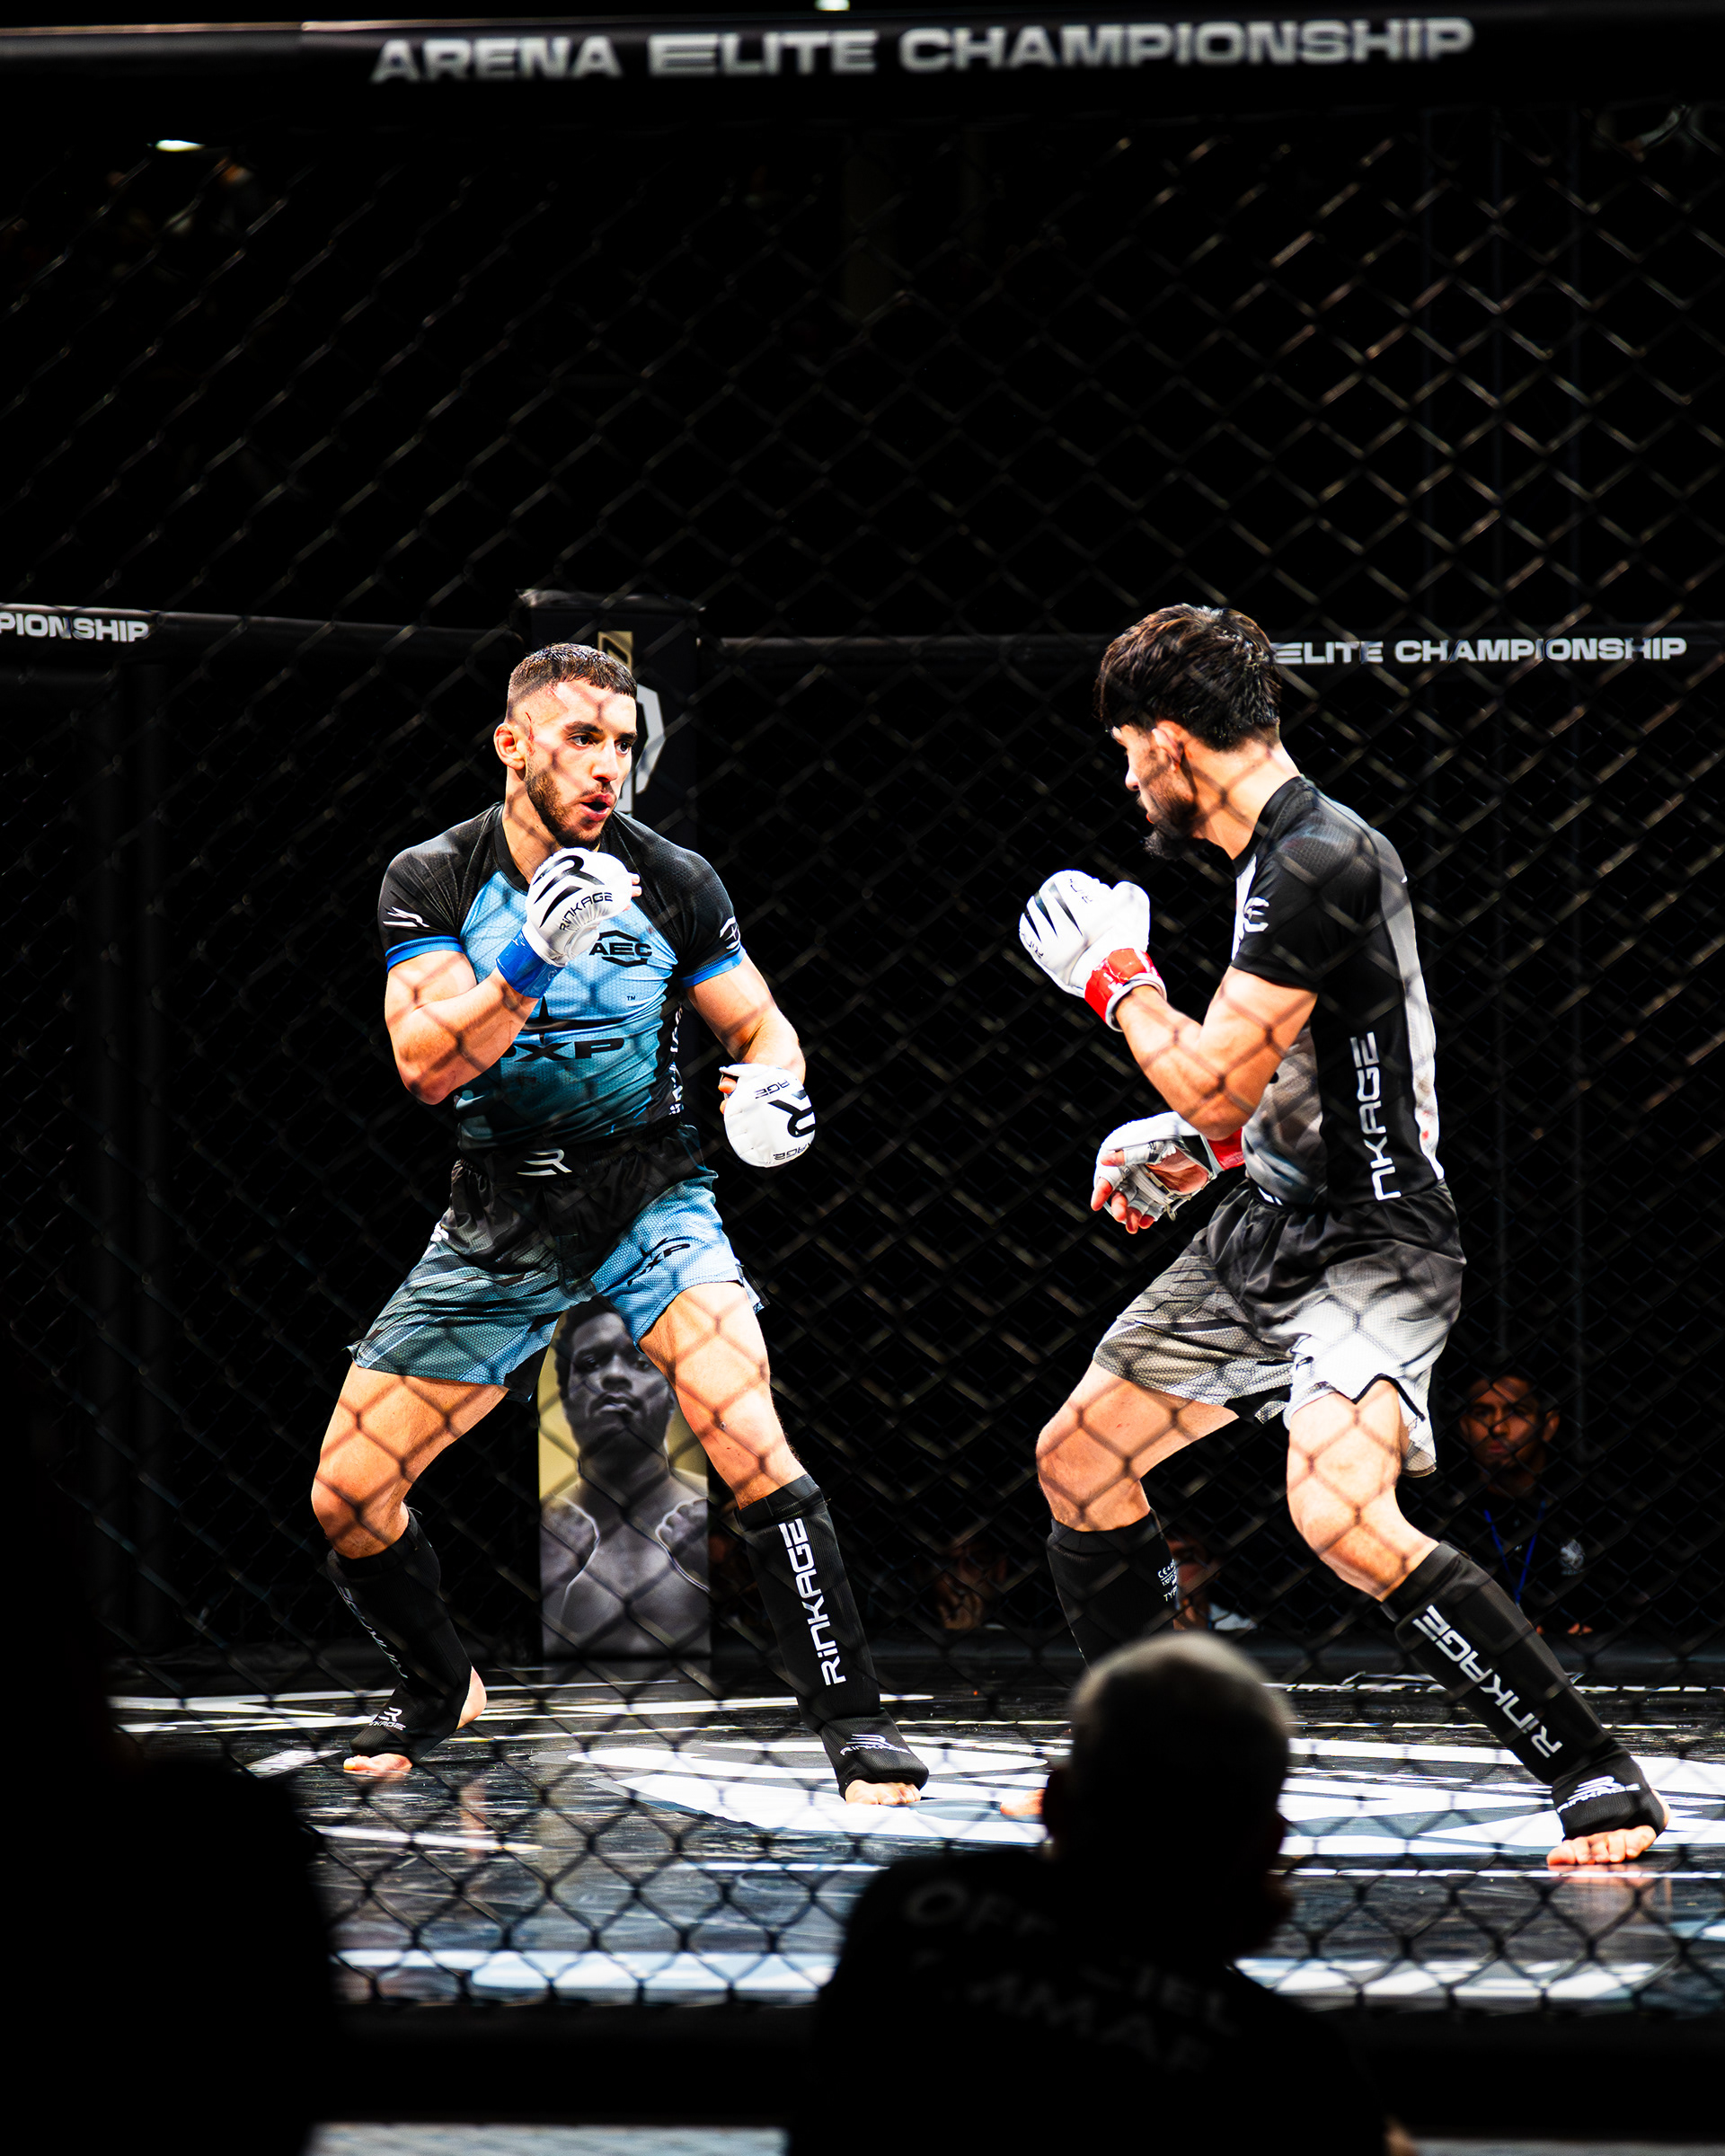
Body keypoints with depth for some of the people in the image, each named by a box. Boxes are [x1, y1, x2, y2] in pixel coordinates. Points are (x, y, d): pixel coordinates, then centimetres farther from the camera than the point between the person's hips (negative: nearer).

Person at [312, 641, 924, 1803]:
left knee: (752, 1451, -25)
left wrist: (772, 1089, -19)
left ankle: (855, 1721, -17)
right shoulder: (431, 881, -6)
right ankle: (438, 1688, 29)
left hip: (649, 1196, -2)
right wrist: (531, 960, -33)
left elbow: (761, 1025, 5)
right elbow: (426, 1064, -18)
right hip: (498, 1217, 2)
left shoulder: (672, 883, -7)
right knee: (348, 1497, 0)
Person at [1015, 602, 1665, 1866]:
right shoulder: (1282, 852, 12)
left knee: (1341, 1515, -29)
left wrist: (1115, 979, -8)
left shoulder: (1317, 863, -21)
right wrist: (1194, 1151, 15)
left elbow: (1215, 1082, -23)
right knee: (1081, 1454, 17)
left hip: (1370, 1249, -11)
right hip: (1269, 1235, 11)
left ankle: (1597, 1777, -23)